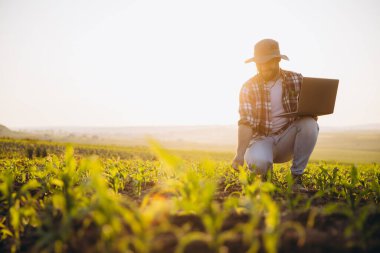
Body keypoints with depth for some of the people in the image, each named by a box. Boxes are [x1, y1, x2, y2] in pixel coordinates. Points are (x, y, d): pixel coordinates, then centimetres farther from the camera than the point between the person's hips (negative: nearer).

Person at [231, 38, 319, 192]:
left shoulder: (296, 80, -1)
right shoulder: (248, 88, -6)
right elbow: (246, 123, -16)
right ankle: (265, 172, 5)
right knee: (257, 162, -35)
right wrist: (240, 154, -30)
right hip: (262, 139, -2)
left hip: (287, 138, 2)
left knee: (309, 124, -28)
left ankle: (297, 177, -12)